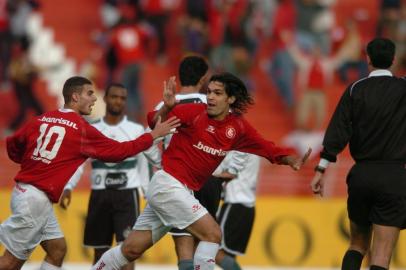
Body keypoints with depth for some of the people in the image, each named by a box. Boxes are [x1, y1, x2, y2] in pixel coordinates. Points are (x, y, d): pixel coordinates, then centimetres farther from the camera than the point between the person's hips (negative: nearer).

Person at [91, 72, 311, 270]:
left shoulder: (237, 127, 4)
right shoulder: (195, 112, -12)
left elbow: (267, 148, 5)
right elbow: (155, 122, -17)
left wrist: (291, 160, -12)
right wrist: (167, 107, -37)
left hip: (183, 191, 6)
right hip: (167, 184, -6)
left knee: (131, 250, 8)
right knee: (212, 233, -15)